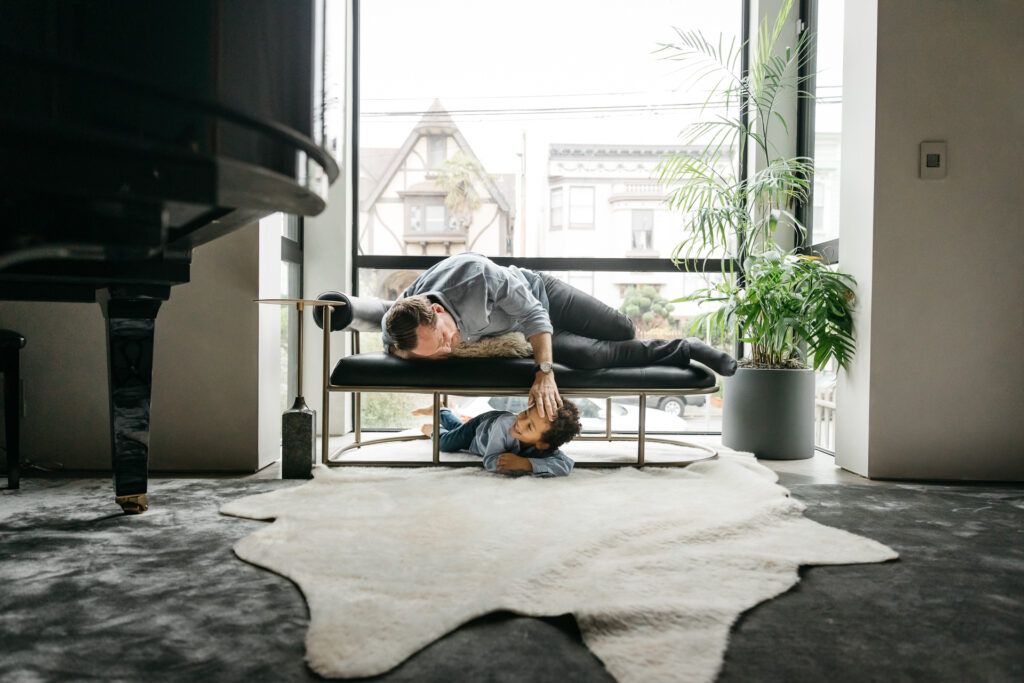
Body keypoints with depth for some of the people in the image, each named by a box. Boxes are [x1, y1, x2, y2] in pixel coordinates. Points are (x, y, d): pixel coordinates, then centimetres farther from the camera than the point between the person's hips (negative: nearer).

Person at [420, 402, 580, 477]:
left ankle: (443, 411, 64)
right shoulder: (505, 423, -54)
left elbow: (566, 465, -65)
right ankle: (434, 429, 51)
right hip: (485, 422, -3)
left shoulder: (543, 449, -50)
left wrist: (525, 463, -71)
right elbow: (490, 462, -54)